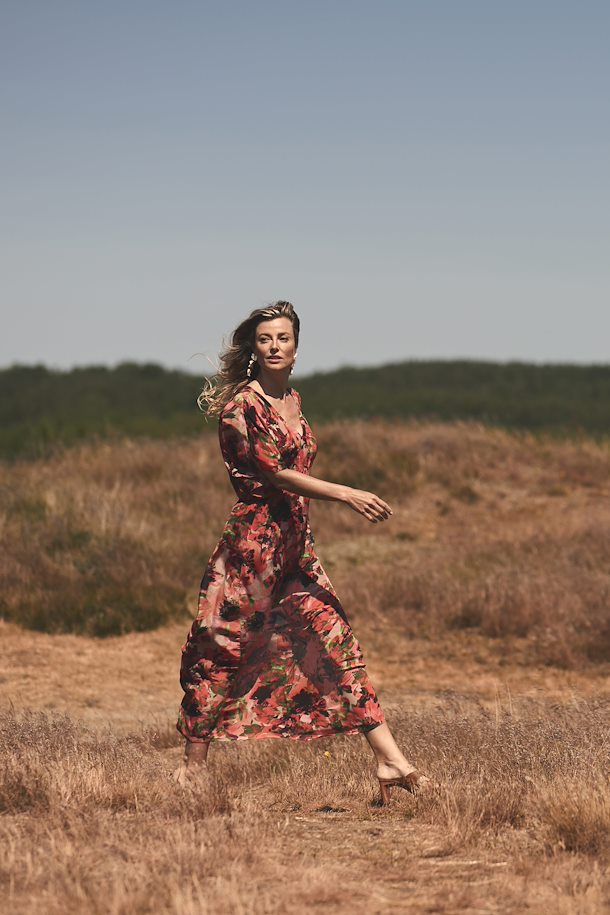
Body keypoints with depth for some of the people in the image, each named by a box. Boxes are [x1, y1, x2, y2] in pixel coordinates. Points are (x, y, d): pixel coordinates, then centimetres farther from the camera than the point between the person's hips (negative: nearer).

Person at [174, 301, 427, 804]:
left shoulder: (293, 399, 14)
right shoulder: (243, 405, -11)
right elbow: (276, 474, -17)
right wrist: (346, 495, -22)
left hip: (297, 545, 8)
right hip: (254, 539, -8)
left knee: (340, 644, 1)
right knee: (222, 650, 0)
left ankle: (391, 761, -2)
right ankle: (193, 764, 10)